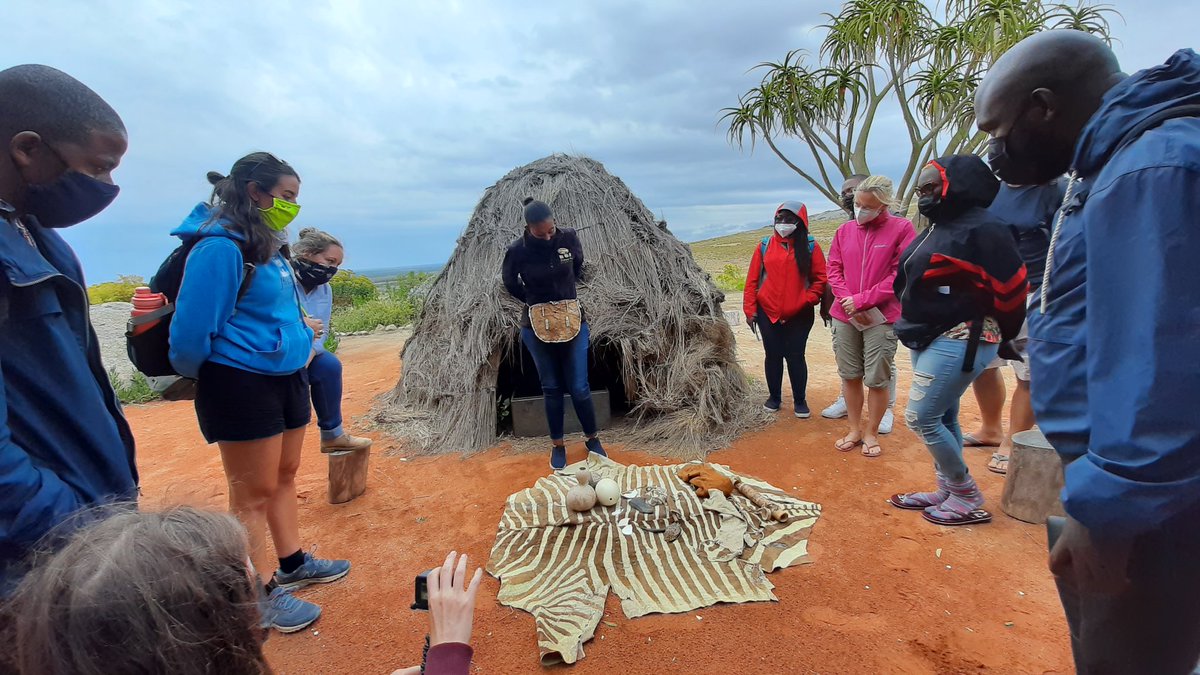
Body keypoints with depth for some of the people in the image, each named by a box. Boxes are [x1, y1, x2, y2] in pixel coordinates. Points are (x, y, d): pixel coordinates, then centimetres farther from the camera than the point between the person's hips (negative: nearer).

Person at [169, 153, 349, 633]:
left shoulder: (267, 246, 10)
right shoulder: (220, 248, -18)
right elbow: (191, 332, -18)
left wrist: (301, 344, 11)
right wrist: (214, 381, -2)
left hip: (286, 377, 9)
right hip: (244, 384, -9)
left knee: (284, 477, 19)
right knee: (253, 494, 4)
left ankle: (293, 565, 36)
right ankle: (261, 595, 19)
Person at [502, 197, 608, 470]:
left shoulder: (569, 237, -10)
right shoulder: (517, 250, -14)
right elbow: (510, 283, 5)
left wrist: (567, 293, 8)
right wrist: (534, 302, 0)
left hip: (573, 321, 1)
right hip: (537, 326, 0)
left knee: (579, 387, 3)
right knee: (551, 388, 10)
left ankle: (593, 439, 26)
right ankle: (557, 444, 28)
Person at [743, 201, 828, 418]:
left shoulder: (810, 246, 1)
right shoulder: (764, 246, 4)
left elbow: (821, 278, 1)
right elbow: (752, 280, 2)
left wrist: (808, 299, -12)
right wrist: (750, 309, -2)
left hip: (799, 316, -1)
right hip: (767, 314, 2)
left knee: (795, 356, 3)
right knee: (773, 356, 9)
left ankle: (800, 400, 20)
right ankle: (774, 397, 25)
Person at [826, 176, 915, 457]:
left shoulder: (902, 228, -5)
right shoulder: (845, 230, 7)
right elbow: (834, 269, 7)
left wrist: (862, 300, -13)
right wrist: (847, 300, -9)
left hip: (881, 318, -3)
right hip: (844, 316, 4)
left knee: (877, 379, 4)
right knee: (850, 375, 10)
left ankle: (871, 433, 20)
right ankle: (855, 430, 24)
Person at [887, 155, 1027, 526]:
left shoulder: (982, 228, -15)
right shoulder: (937, 229, 13)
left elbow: (1011, 286, -14)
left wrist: (1001, 335, -2)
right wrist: (914, 324, 15)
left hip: (960, 341, -9)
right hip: (929, 338, 10)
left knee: (920, 417, -8)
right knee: (943, 418, 14)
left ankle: (969, 498, 9)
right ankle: (949, 490, 27)